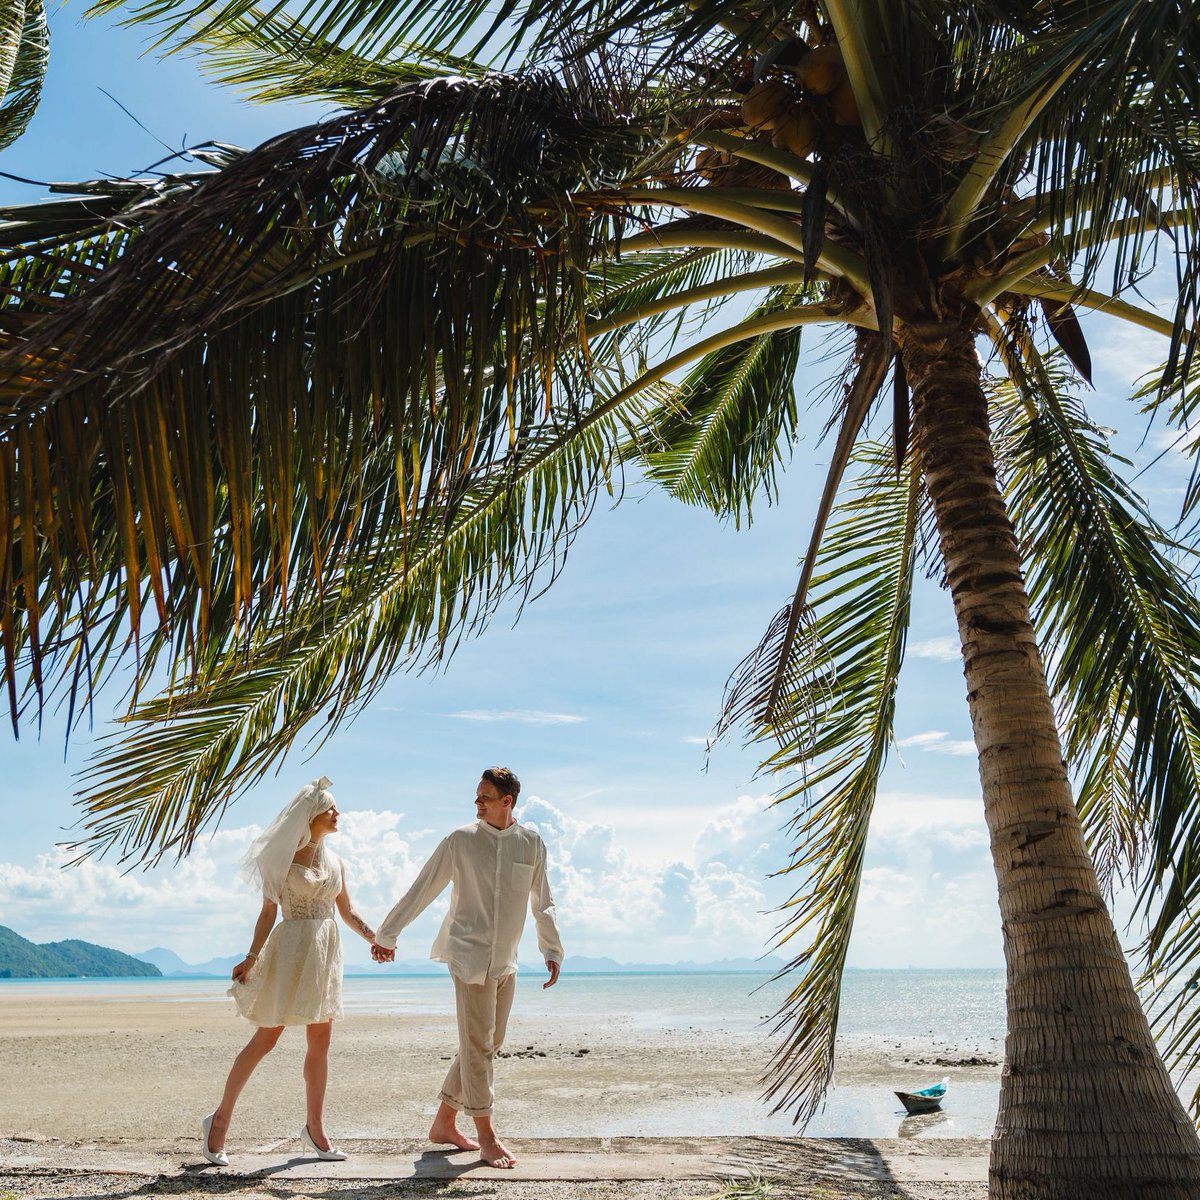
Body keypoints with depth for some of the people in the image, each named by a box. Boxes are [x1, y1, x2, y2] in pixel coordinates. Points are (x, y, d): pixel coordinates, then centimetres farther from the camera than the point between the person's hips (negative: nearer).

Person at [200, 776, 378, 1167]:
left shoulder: (334, 861, 11)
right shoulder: (283, 857, -4)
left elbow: (348, 913, 13)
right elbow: (269, 911, -7)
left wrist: (374, 936, -1)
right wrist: (252, 956, -16)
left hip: (326, 951, 5)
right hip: (291, 948, -5)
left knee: (321, 1041, 6)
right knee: (266, 1039, 0)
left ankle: (315, 1127, 17)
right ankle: (220, 1119, 17)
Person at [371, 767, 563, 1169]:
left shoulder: (531, 844, 2)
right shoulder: (460, 840, -6)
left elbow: (542, 904, 12)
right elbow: (421, 891, 1)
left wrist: (552, 951, 9)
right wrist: (386, 935, 4)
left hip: (504, 961, 5)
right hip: (469, 953, -4)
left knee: (487, 1045, 11)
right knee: (477, 1045, -4)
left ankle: (444, 1124, 26)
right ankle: (487, 1137, 7)